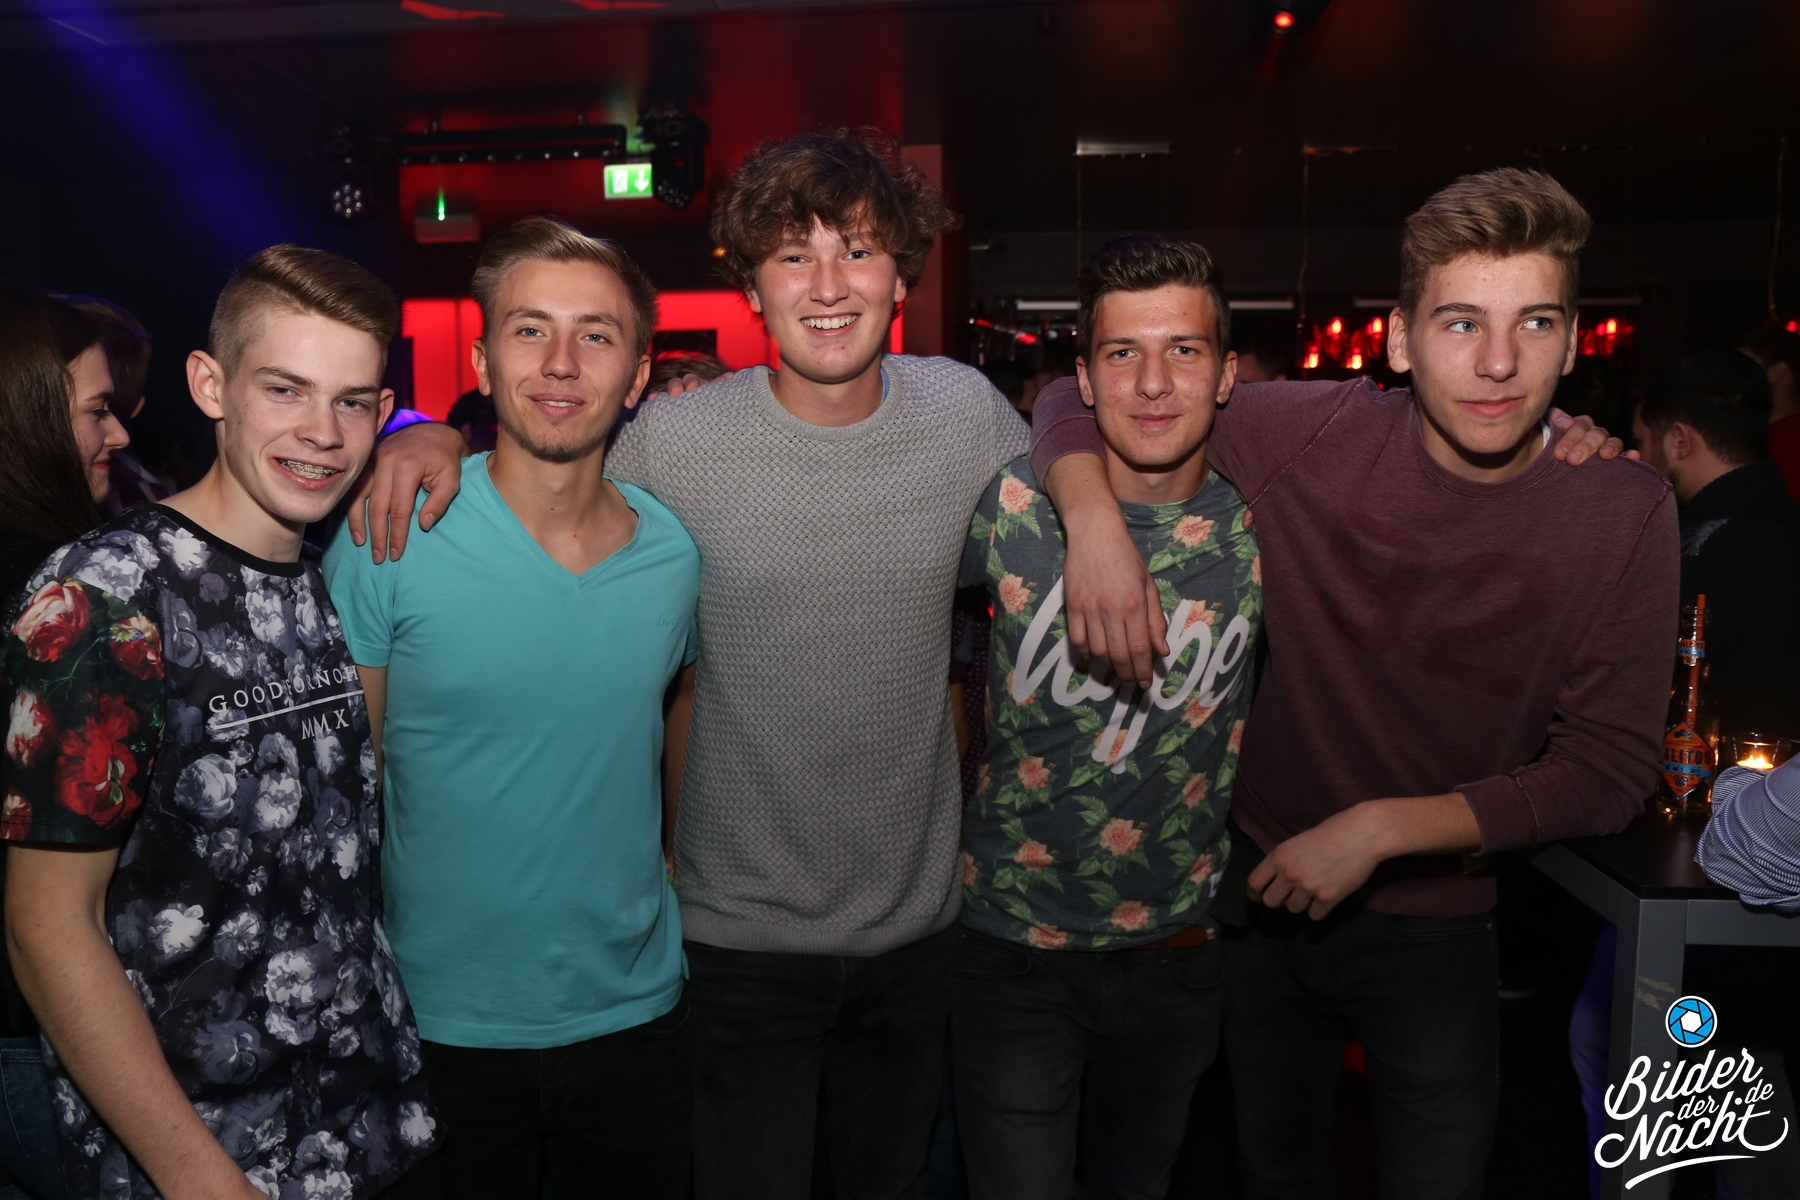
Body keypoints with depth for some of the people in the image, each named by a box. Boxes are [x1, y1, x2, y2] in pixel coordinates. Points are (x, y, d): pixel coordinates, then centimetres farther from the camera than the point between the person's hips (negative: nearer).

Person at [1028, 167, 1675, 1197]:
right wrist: (1093, 516, -29)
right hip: (1265, 884, 1)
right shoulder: (1315, 436, -17)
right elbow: (1079, 401, -8)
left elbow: (1611, 767, -15)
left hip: (1433, 928, -1)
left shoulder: (1624, 512, -16)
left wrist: (1384, 826, -24)